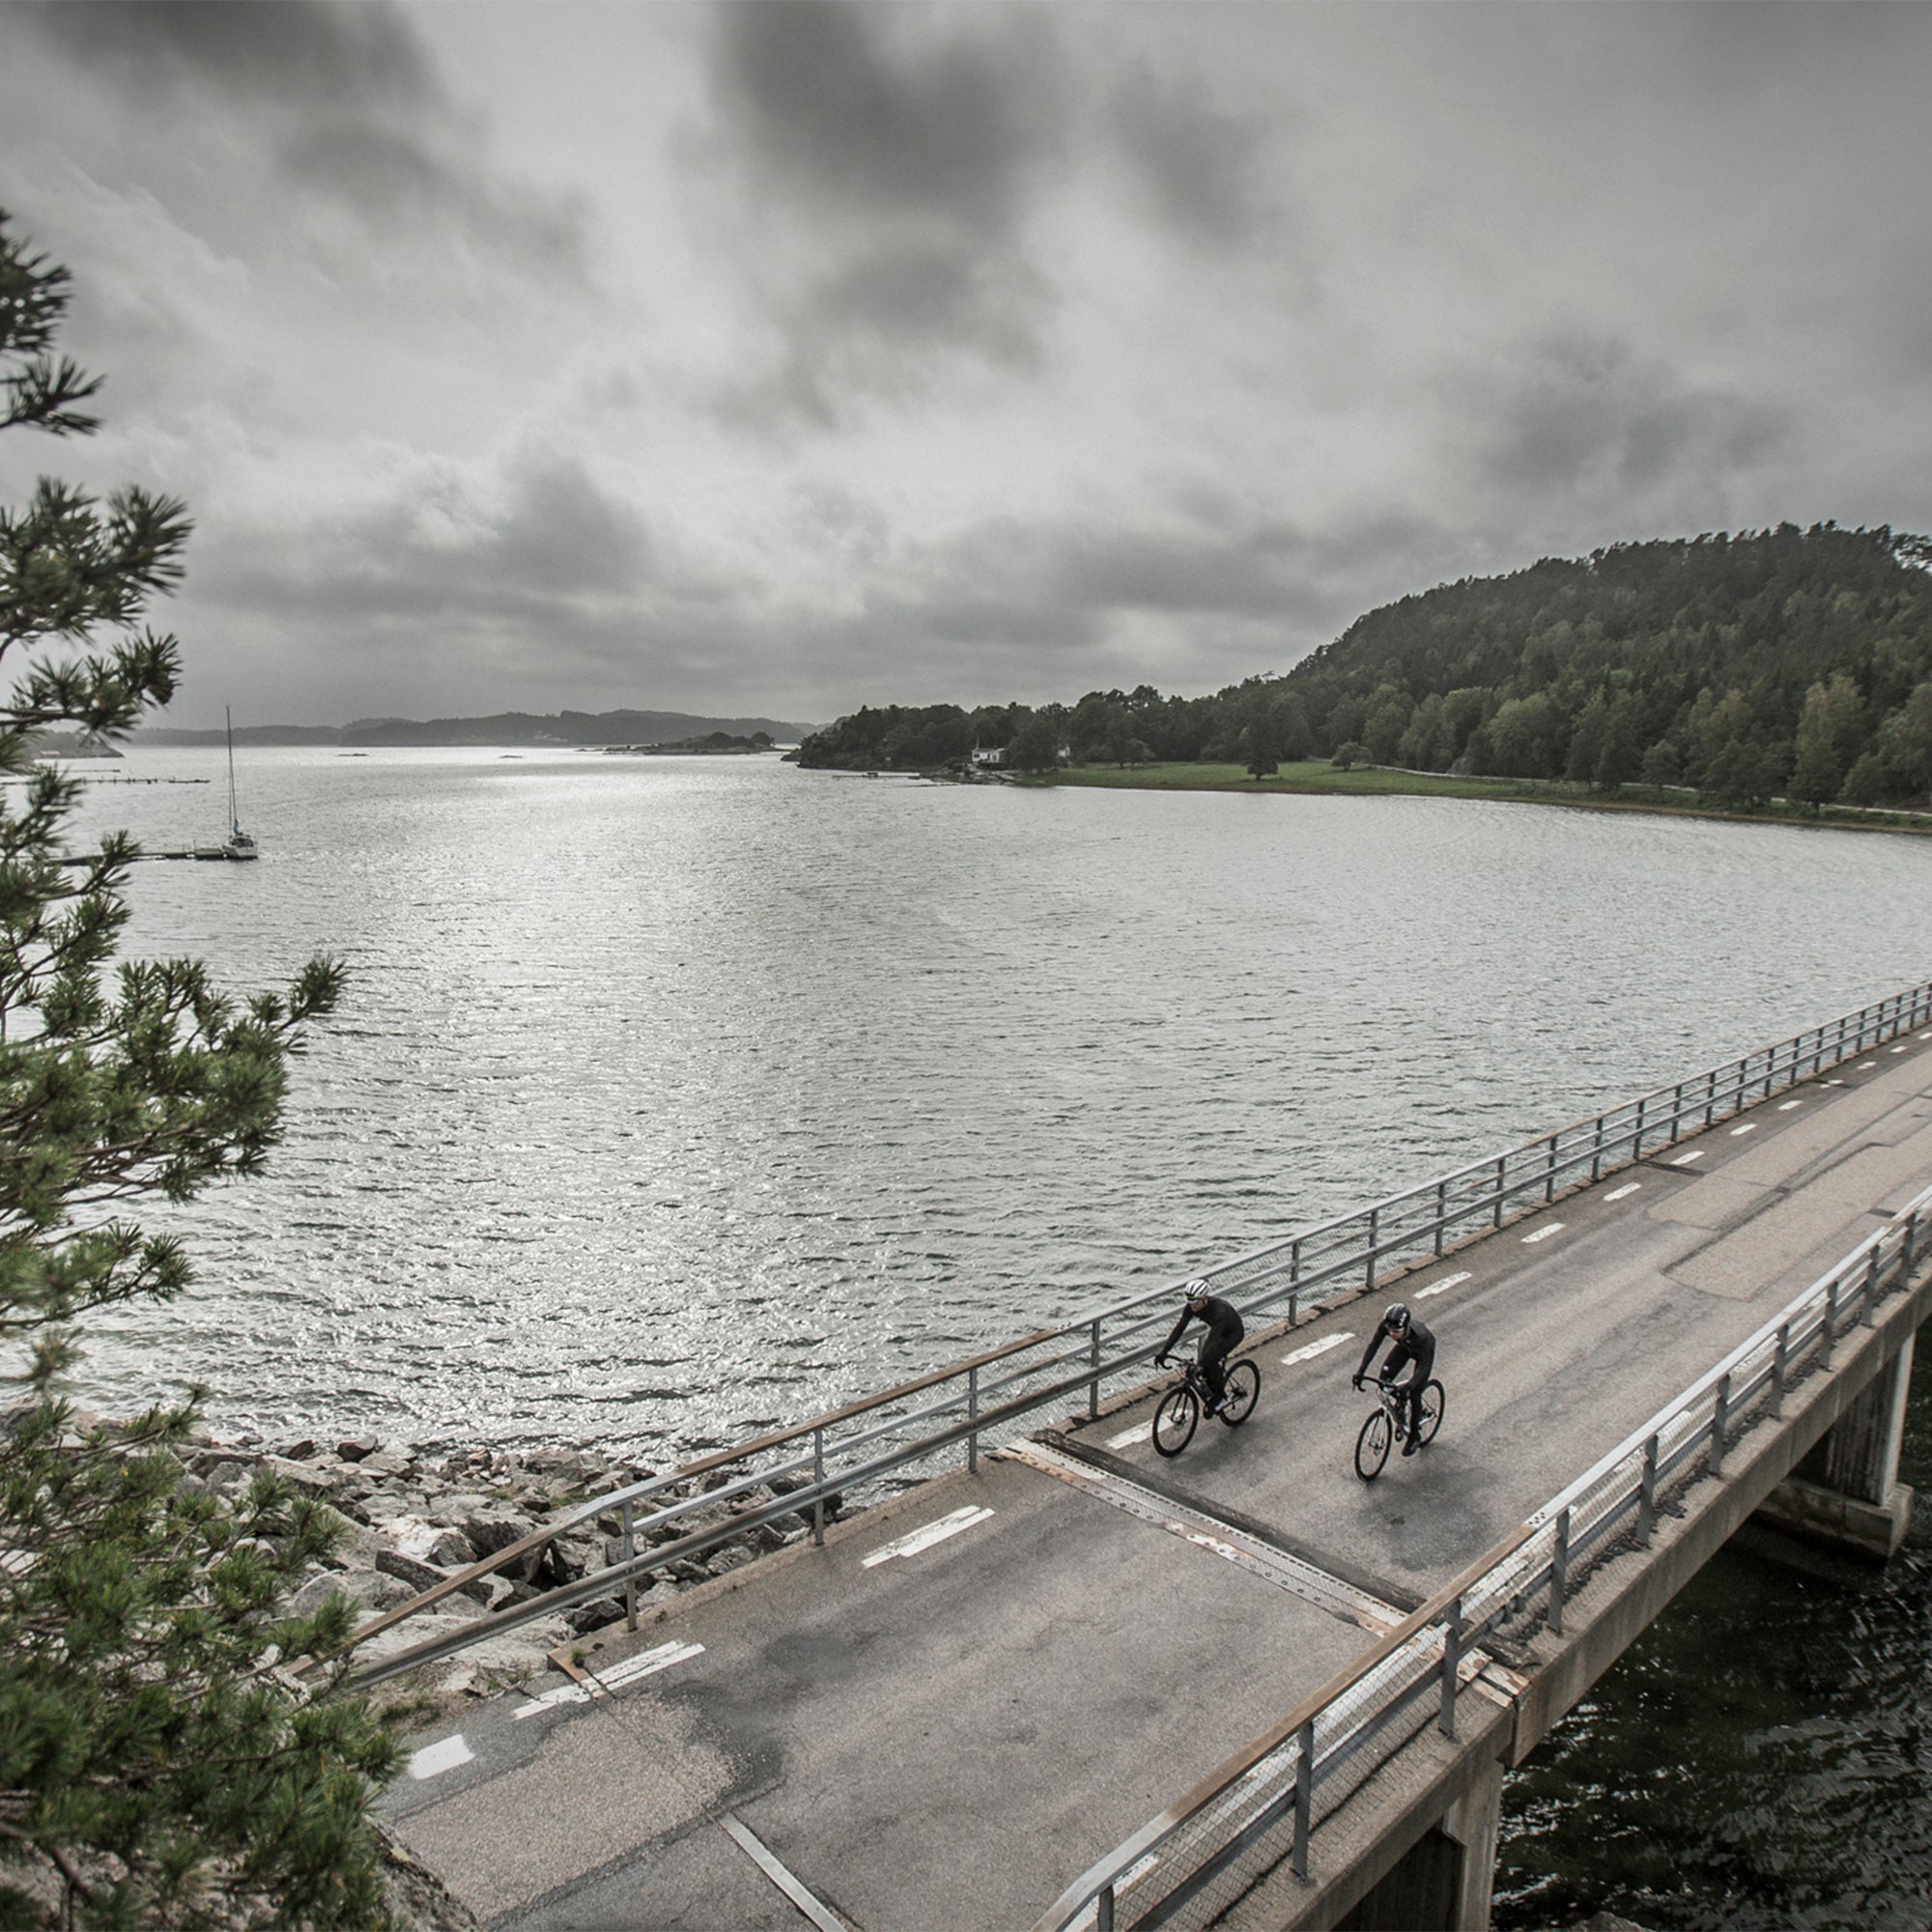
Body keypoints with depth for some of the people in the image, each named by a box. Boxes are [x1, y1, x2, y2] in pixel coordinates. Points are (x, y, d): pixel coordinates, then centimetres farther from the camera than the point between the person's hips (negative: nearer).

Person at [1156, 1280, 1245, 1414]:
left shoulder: (1219, 1310, -41)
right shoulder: (1191, 1307, -23)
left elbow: (1214, 1339, -45)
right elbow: (1179, 1328, -22)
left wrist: (1203, 1364, -51)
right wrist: (1163, 1351, -30)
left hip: (1233, 1333, -6)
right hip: (1217, 1330, 6)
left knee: (1210, 1360, -22)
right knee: (1204, 1361, -9)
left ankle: (1220, 1395, 0)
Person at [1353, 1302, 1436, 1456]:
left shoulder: (1420, 1335, -44)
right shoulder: (1386, 1326, -35)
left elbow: (1425, 1365, -36)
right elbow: (1373, 1345, -26)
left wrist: (1408, 1386, -48)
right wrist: (1361, 1370, -35)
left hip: (1424, 1351, -4)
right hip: (1404, 1347, 4)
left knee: (1414, 1394, -8)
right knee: (1385, 1378, -14)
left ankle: (1414, 1435, 14)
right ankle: (1401, 1404, 18)